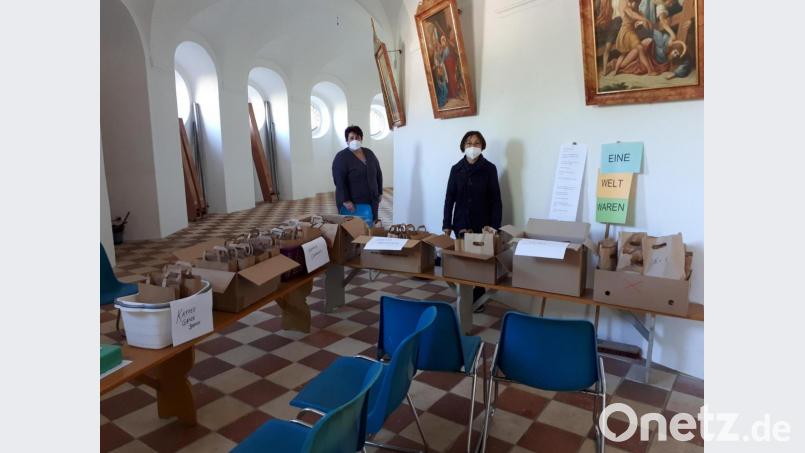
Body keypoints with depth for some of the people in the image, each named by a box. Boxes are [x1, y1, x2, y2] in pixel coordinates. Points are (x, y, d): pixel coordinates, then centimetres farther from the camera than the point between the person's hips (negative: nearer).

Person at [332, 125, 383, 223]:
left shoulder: (369, 153, 8)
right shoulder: (341, 157, -10)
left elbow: (378, 174, 14)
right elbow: (339, 181, -17)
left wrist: (380, 192, 10)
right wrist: (346, 200, -23)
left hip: (371, 200, 6)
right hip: (352, 202, -5)